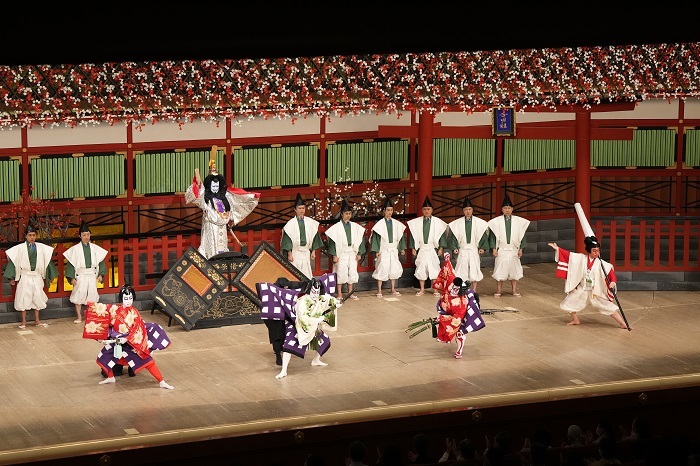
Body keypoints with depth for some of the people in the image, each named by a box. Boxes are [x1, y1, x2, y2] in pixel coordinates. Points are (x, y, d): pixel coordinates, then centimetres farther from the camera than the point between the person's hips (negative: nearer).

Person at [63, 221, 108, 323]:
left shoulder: (95, 248, 5)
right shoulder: (75, 249, -2)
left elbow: (100, 261, 10)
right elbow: (71, 263, -2)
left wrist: (100, 274, 3)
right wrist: (72, 277, -7)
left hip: (92, 275, 2)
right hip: (80, 275, -2)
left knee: (92, 296, 3)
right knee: (79, 296, -3)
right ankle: (79, 317, 7)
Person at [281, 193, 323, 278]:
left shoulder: (310, 222, 5)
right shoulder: (291, 224, -4)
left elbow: (314, 237, 11)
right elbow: (287, 240, -4)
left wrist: (313, 251, 9)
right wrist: (289, 254, -7)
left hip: (306, 253, 3)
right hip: (295, 252, -3)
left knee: (307, 277, 0)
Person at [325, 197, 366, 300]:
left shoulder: (355, 227, 7)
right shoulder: (337, 227, -4)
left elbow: (360, 240, 11)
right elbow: (332, 241, -5)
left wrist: (359, 253, 6)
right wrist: (334, 255, -9)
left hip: (352, 253, 4)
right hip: (341, 253, -4)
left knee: (352, 273, 5)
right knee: (341, 273, -3)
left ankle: (350, 293, 17)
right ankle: (340, 294, 6)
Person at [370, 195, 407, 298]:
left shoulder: (396, 224, 7)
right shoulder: (380, 224, -5)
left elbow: (400, 236, 14)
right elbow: (376, 237, -7)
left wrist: (402, 248, 11)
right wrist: (376, 250, -12)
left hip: (393, 250, 4)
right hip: (383, 250, -4)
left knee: (394, 269, 6)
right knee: (382, 269, -4)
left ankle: (393, 290, 17)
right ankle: (379, 291, 3)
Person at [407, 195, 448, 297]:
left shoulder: (437, 222, -1)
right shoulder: (416, 222, 2)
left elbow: (441, 235, 1)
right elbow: (413, 235, 5)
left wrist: (441, 248, -3)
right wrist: (413, 248, 2)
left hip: (432, 249, -1)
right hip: (421, 249, 2)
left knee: (434, 268, -1)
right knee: (421, 268, 5)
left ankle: (435, 289, 7)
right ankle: (422, 289, 16)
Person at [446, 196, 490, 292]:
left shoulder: (479, 223, 2)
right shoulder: (458, 223, 4)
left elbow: (483, 235, 4)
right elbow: (454, 235, 7)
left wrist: (482, 247, -5)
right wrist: (454, 247, -3)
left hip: (474, 250, 0)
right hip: (462, 250, 0)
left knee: (474, 270, 0)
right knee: (462, 270, -1)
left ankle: (474, 291, 8)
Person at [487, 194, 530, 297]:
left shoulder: (518, 221, 2)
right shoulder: (497, 222, -2)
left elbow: (521, 235, 6)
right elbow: (492, 235, 1)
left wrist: (521, 249, 3)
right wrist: (494, 248, -5)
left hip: (513, 250, 1)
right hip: (501, 250, -1)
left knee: (514, 270, 6)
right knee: (500, 270, 2)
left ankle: (514, 290, 15)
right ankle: (499, 290, 11)